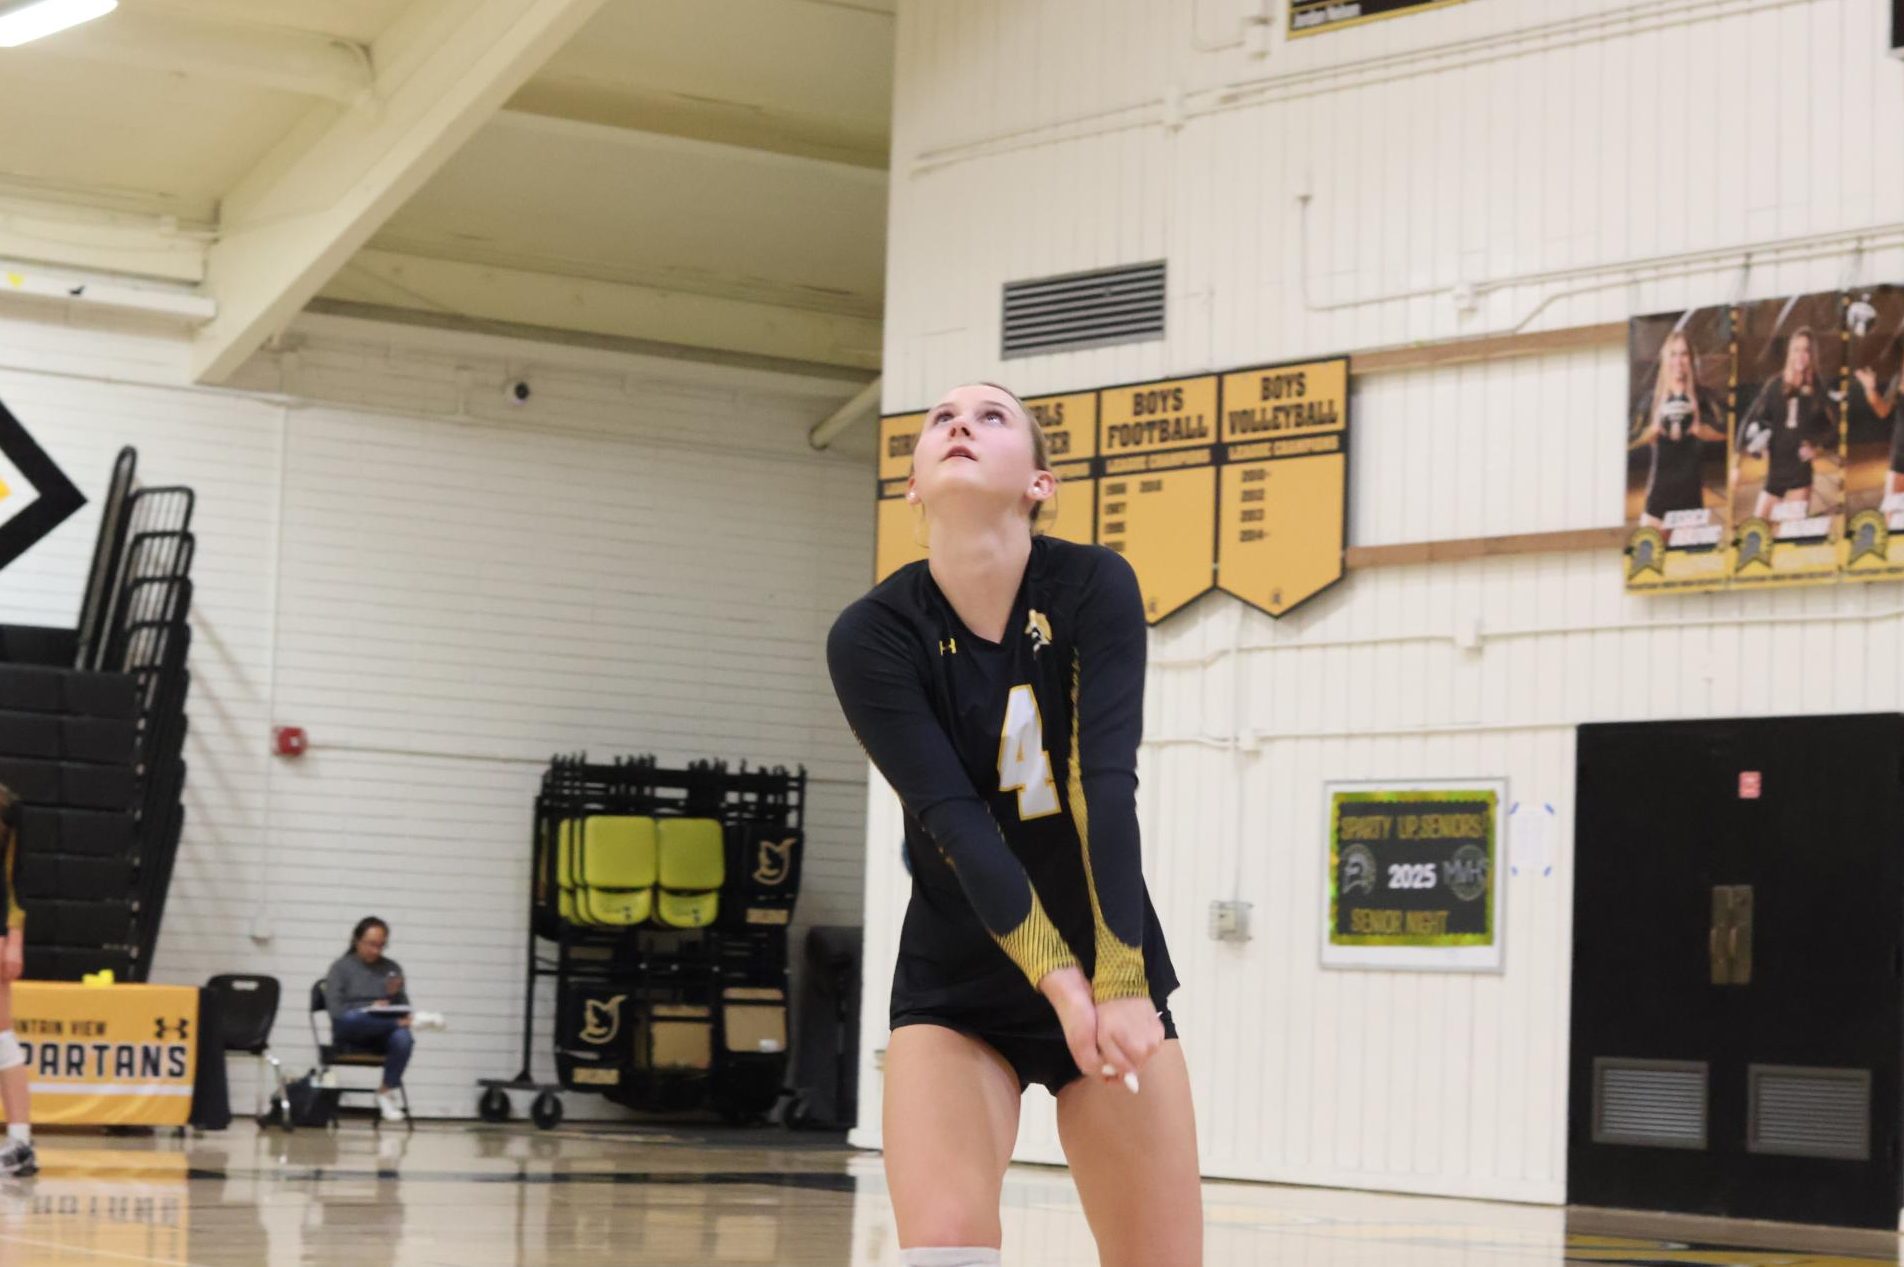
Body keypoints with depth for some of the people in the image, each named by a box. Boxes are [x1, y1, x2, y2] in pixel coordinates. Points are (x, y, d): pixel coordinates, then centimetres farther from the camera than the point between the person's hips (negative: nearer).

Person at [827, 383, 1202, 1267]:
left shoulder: (1094, 588, -11)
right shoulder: (872, 636, -13)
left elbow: (1107, 783, -22)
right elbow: (952, 820, -23)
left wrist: (1120, 983, -32)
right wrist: (1057, 978, -35)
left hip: (1113, 973, 1)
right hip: (954, 989, -1)